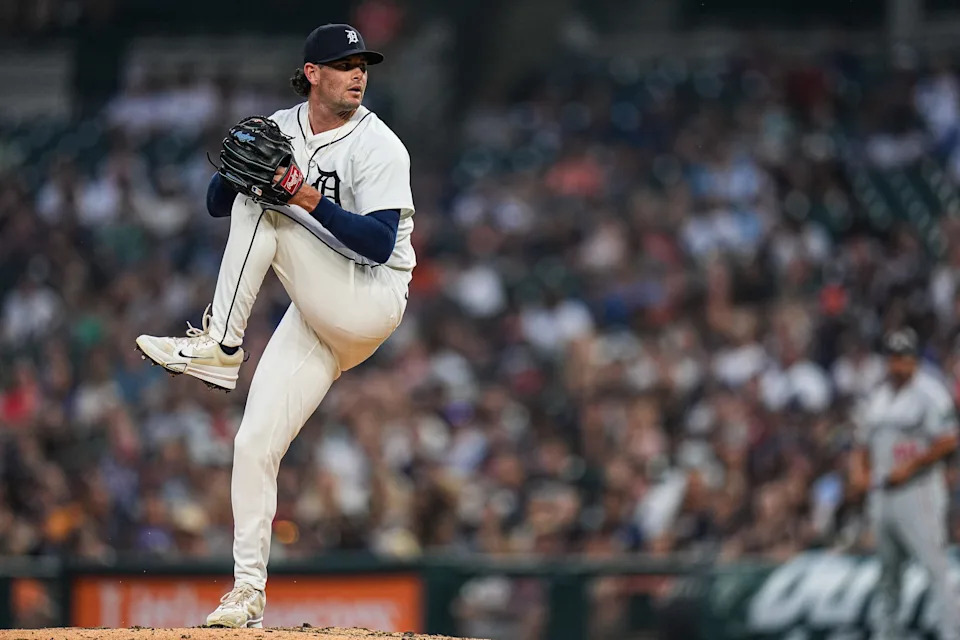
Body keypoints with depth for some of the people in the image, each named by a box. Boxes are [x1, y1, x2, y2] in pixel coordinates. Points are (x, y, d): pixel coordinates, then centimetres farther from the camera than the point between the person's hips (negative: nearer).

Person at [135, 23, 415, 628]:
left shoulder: (378, 147, -12)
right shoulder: (277, 130, 7)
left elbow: (379, 245, -20)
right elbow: (218, 203, 8)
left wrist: (312, 200, -31)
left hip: (372, 302, -6)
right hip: (317, 317, 6)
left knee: (261, 211, -21)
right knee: (254, 444, -4)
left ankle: (220, 346, -23)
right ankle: (248, 593, 2)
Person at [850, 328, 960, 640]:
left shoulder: (930, 392, -5)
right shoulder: (876, 398, 17)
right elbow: (863, 443, 24)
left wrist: (909, 467, -16)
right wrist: (859, 470, 3)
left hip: (918, 489, -7)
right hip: (881, 494, 7)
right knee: (888, 570, 12)